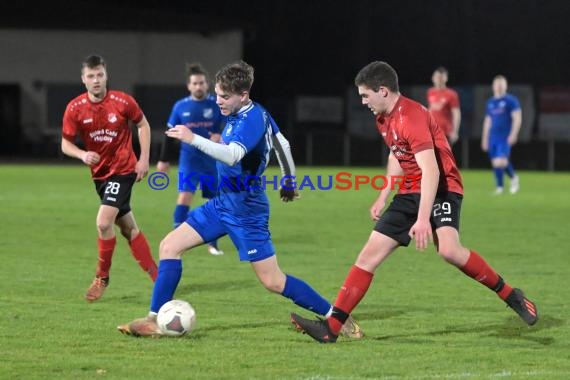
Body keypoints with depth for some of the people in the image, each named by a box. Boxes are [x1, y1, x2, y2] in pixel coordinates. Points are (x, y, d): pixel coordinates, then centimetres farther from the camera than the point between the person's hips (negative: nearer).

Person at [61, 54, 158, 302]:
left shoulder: (122, 102, -13)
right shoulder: (74, 109, -8)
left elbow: (143, 125, 3)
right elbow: (66, 144, -2)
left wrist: (144, 159, -3)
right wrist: (82, 155, -23)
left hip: (123, 170, -4)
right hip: (100, 173, 4)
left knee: (103, 223, -18)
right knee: (128, 227, 13)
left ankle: (102, 278, 0)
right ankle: (155, 275, 25)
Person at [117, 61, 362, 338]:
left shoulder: (250, 120, -22)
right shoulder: (257, 113, 6)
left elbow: (232, 156, -40)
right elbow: (282, 144, 20)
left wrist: (193, 139, -50)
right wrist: (289, 184, 33)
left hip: (245, 210, -9)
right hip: (223, 201, 9)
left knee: (273, 282, -4)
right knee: (169, 246, 1)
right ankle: (155, 320, 2)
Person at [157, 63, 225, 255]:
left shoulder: (218, 104, -4)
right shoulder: (180, 106, 1)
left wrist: (221, 136, -23)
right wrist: (163, 159, 11)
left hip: (213, 159, 1)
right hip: (189, 158, -1)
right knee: (184, 196, -17)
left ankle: (213, 244, 22)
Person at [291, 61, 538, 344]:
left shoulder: (411, 117, -21)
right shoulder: (384, 119, 9)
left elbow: (430, 170, -29)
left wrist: (423, 219, -36)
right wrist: (383, 198, 23)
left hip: (441, 189, -9)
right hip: (409, 193, 9)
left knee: (449, 250, -32)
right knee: (369, 255, 0)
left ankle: (510, 295, -13)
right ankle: (331, 328, 0)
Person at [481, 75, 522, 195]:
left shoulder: (511, 100, -1)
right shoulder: (490, 102, 16)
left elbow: (517, 118, -7)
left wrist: (513, 134, -17)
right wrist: (484, 138, 20)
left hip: (505, 138, -6)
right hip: (492, 138, 6)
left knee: (501, 162, -19)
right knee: (495, 163, 3)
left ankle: (513, 178, 4)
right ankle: (499, 187, 13)